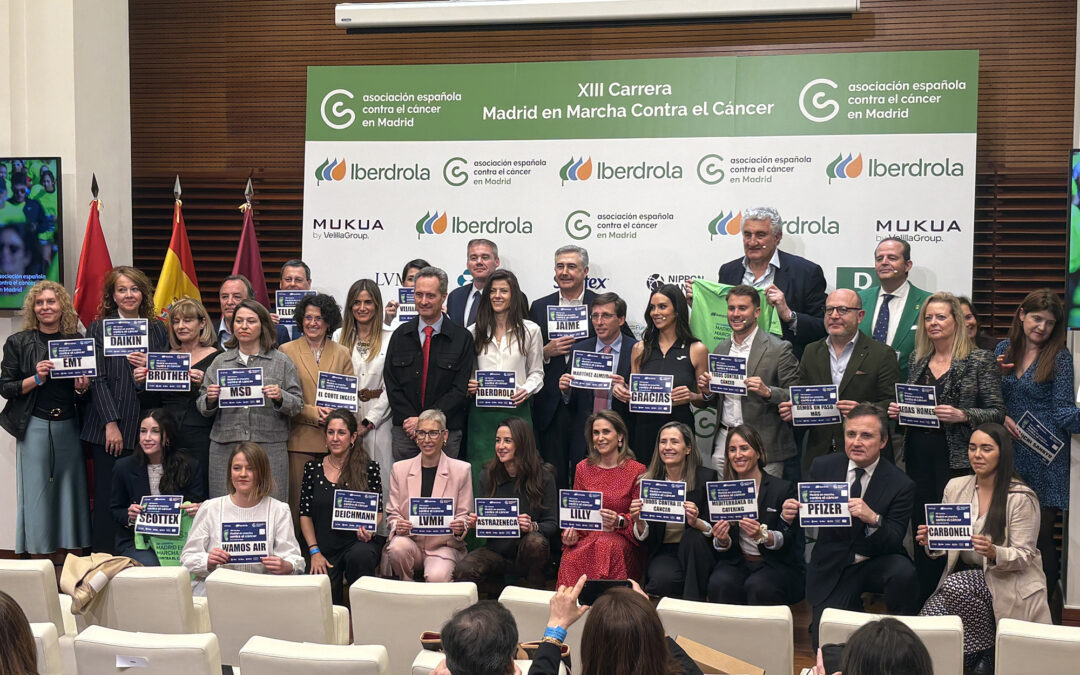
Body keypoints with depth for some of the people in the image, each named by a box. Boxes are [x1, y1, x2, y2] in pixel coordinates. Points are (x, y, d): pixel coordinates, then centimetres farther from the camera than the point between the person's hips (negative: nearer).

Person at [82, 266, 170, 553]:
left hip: (146, 427, 2)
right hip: (109, 429, -2)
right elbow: (97, 378, -4)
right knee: (108, 496, 1)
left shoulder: (157, 329, 11)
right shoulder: (98, 328, 3)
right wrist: (111, 424, -11)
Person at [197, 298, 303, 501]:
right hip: (225, 447, 2)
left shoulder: (281, 361, 7)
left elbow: (297, 404, 4)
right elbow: (202, 406, 14)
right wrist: (209, 399, -7)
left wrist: (280, 397, -15)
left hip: (270, 448, -2)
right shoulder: (220, 361, 12)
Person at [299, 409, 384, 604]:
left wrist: (369, 529, -16)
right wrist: (314, 552, -2)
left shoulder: (369, 468, 1)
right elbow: (305, 514, 7)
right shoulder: (313, 468, 6)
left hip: (358, 543, -1)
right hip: (325, 548, 2)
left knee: (360, 556, -35)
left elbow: (378, 511, 6)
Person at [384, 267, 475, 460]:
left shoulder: (462, 338, 0)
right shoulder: (400, 336, 9)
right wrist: (410, 421, -8)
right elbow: (391, 384, 5)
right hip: (404, 430, 2)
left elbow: (460, 389, -5)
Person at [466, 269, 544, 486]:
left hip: (516, 410, -1)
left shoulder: (530, 330, 7)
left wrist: (526, 390, -9)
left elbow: (537, 372, 10)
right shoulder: (474, 332, 10)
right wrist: (468, 384, -6)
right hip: (481, 413, 1)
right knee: (480, 472, 0)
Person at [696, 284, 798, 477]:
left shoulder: (779, 349, -4)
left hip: (763, 447, -4)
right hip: (724, 443, 5)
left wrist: (767, 392, -23)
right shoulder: (720, 349, 14)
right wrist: (707, 392, 1)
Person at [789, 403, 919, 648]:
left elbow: (894, 543, -14)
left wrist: (873, 519, -36)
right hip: (830, 569, 1)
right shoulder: (823, 467, -1)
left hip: (876, 564, -1)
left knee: (903, 573, -34)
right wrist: (788, 514, -20)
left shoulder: (901, 484, -9)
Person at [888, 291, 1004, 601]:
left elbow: (997, 412, -5)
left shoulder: (980, 360, -3)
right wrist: (898, 411, 1)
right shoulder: (917, 359, 12)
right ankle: (924, 606, 18)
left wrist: (962, 416, -19)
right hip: (919, 457, 5)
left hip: (958, 459, -5)